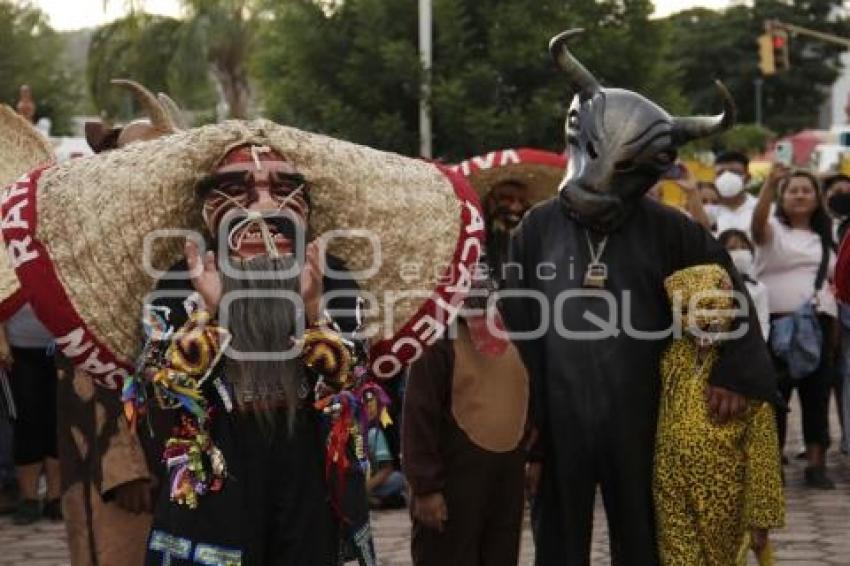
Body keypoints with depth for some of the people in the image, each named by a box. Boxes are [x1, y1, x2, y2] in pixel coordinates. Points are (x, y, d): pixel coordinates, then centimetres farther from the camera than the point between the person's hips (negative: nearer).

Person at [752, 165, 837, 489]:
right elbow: (758, 222, -22)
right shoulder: (774, 229, 2)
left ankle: (816, 464, 5)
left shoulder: (824, 239, 19)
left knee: (817, 393, 2)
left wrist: (834, 323, 9)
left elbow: (831, 282, 21)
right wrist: (770, 183, -39)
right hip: (776, 320, -4)